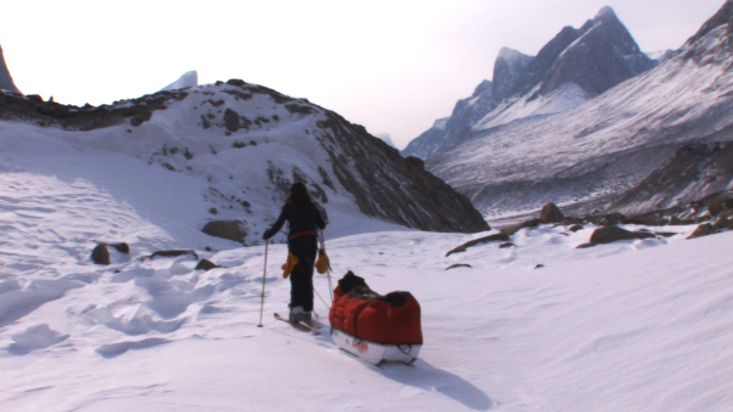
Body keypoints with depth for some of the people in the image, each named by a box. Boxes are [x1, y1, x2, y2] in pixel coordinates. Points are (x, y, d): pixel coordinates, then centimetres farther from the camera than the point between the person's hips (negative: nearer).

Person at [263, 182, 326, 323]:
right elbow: (322, 225, 10)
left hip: (295, 242, -3)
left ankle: (296, 308, -12)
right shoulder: (311, 206, 8)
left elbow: (278, 225, -4)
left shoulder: (289, 206, -1)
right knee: (307, 277, 9)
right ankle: (307, 311, 6)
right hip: (311, 242, 3)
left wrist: (267, 235, 13)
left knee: (296, 276, 2)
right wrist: (313, 222, 33)